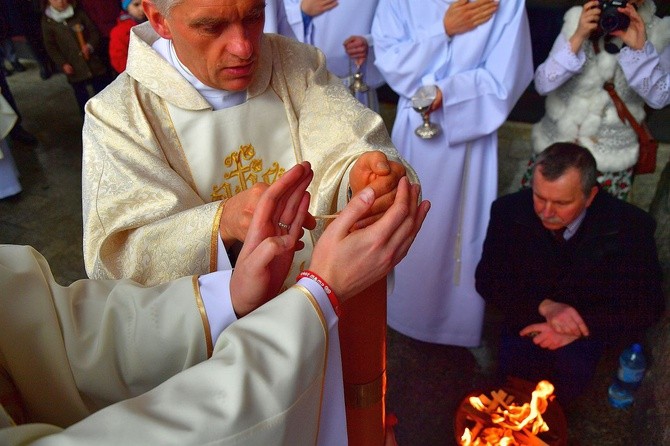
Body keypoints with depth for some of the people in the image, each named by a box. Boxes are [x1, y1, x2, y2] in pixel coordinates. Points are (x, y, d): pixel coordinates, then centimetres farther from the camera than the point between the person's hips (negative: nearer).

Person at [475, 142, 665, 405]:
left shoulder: (630, 226, -22)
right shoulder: (509, 211, -19)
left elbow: (646, 306, -13)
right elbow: (487, 280, -12)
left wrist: (581, 328, -27)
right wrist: (544, 306, -29)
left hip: (589, 325, -1)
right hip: (528, 318, 1)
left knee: (566, 385, -25)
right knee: (514, 374, -22)